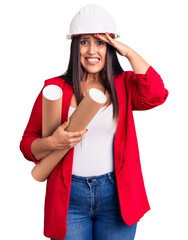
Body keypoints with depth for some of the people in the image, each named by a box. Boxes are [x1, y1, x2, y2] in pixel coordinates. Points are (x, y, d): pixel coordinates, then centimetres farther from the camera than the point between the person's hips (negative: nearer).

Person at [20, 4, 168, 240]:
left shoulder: (123, 85, 4)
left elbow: (156, 95, -18)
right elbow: (28, 143, 3)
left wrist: (129, 52, -10)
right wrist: (53, 142, -18)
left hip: (116, 194, 1)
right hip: (69, 196, 0)